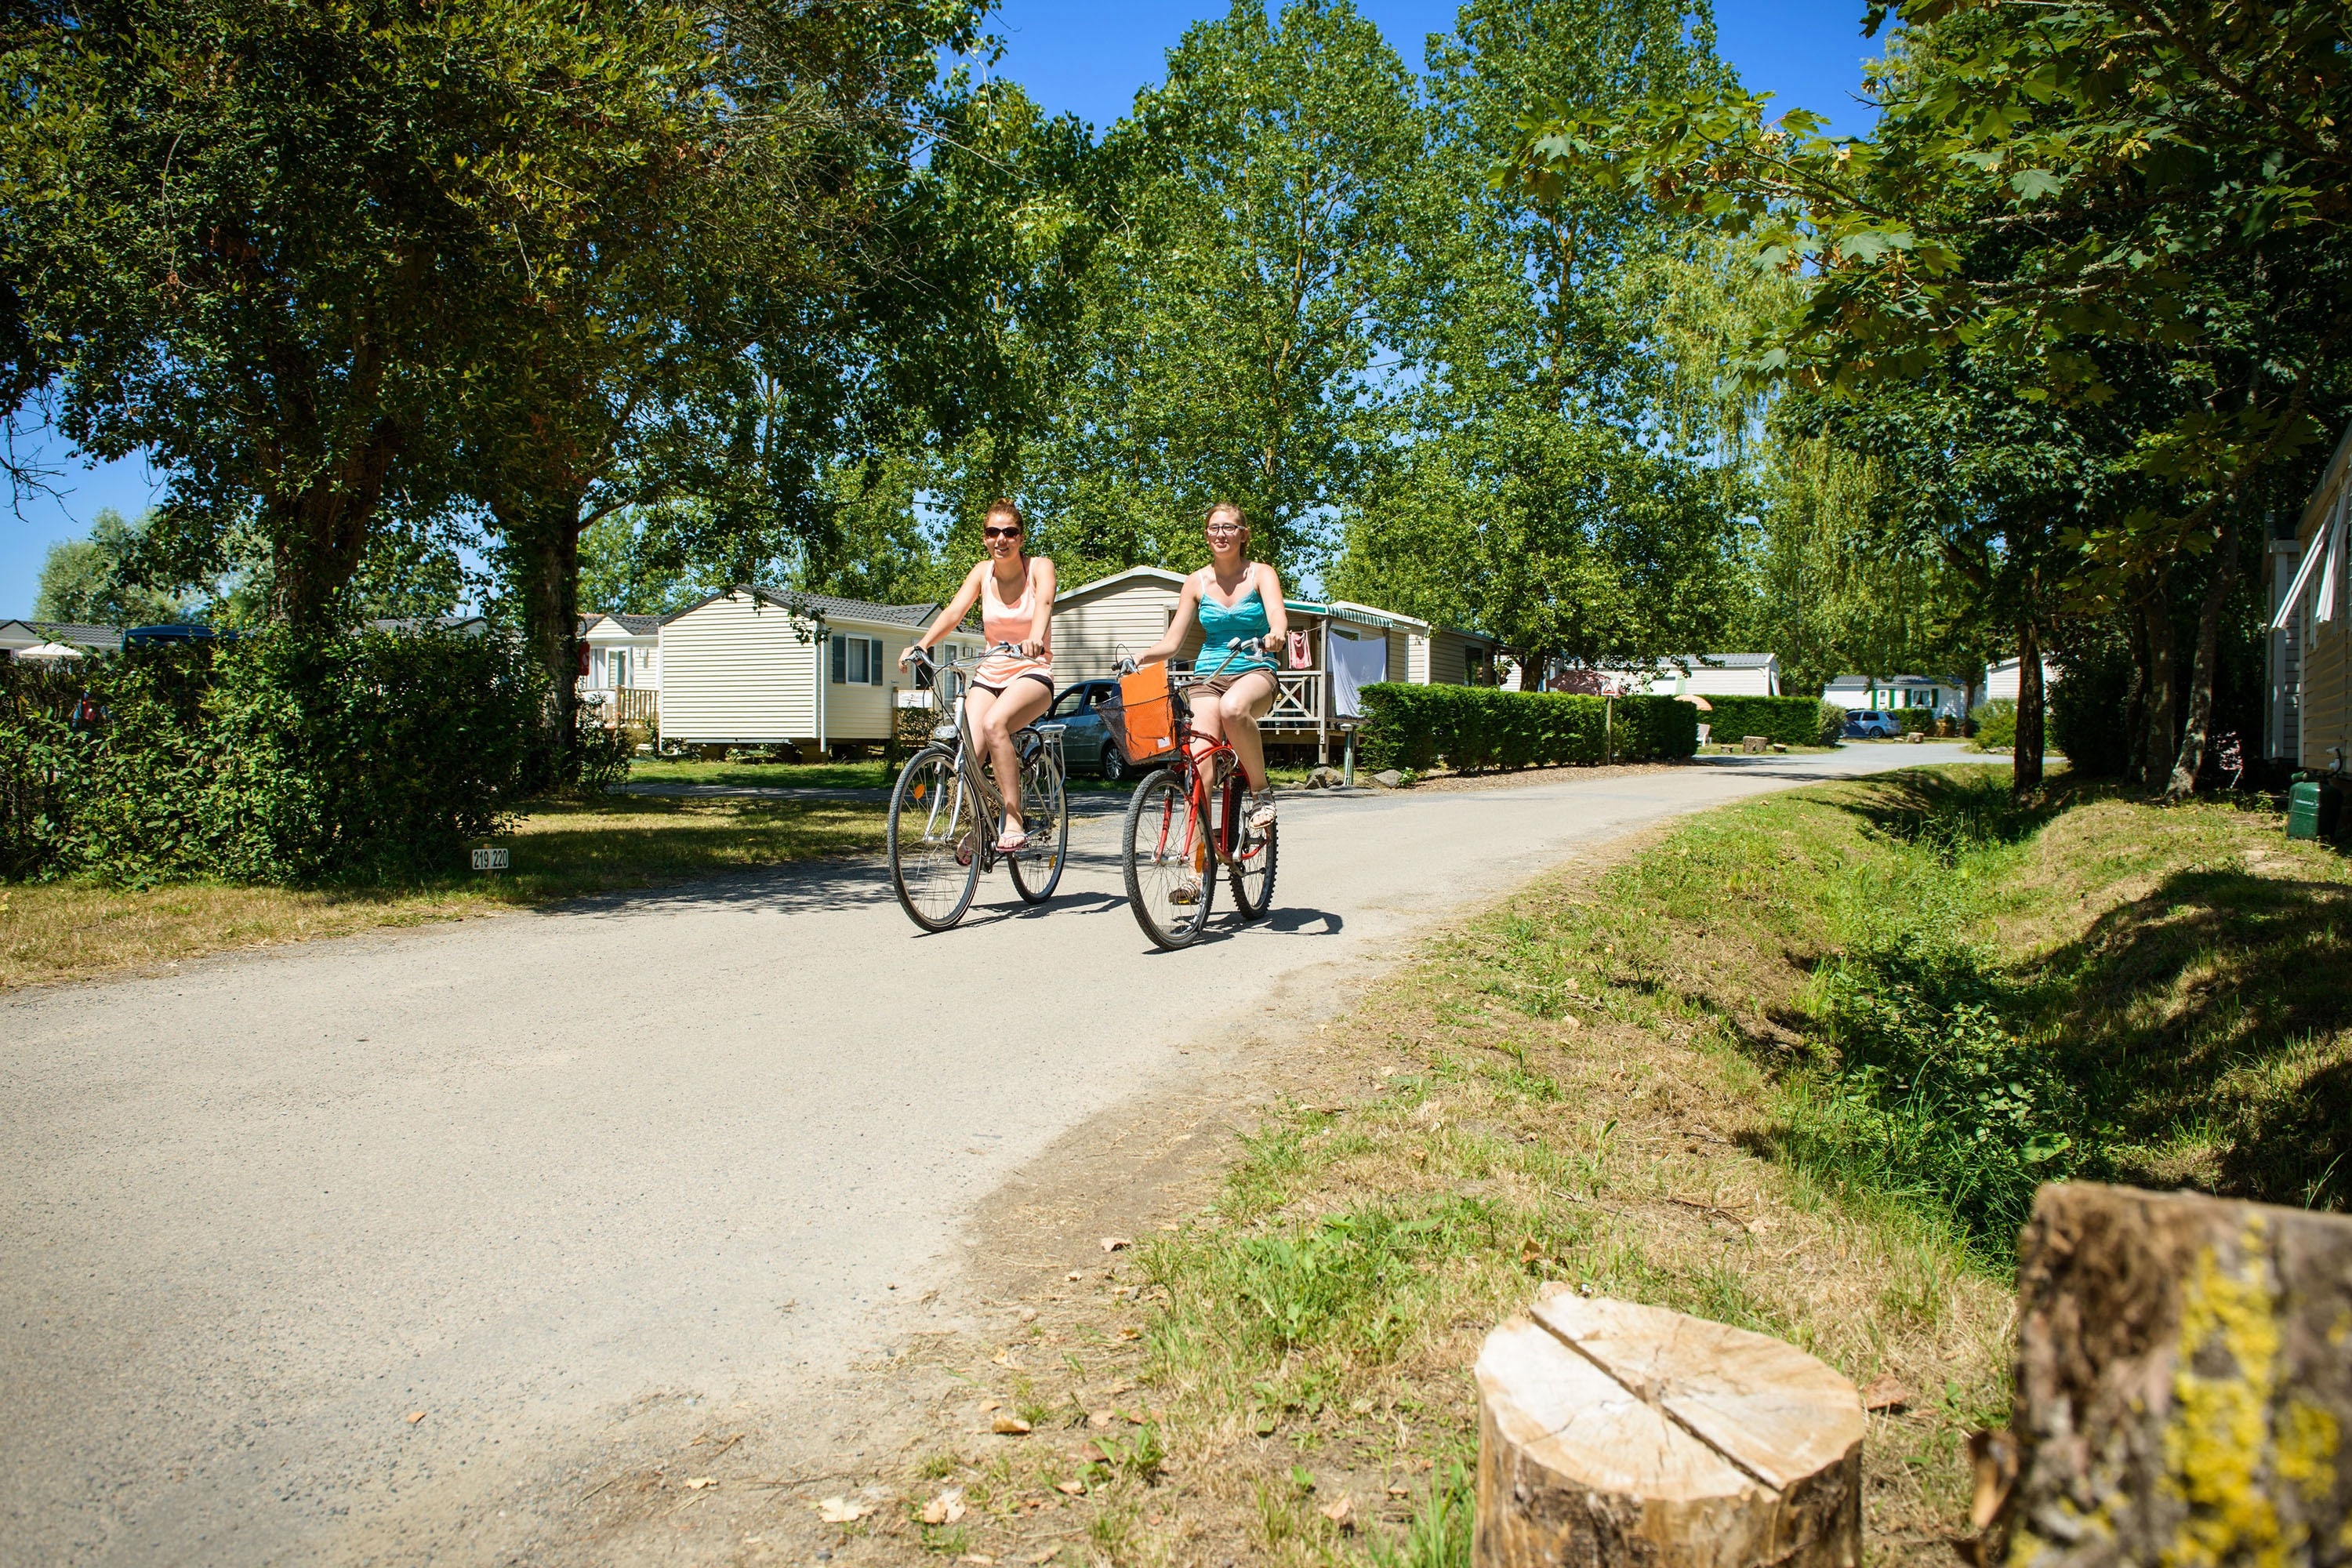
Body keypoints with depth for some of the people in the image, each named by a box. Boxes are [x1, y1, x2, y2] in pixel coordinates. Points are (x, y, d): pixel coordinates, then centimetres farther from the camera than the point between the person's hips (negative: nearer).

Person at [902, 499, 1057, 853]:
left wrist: (1035, 638, -48)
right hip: (990, 673, 4)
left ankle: (1014, 822, -29)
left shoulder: (1039, 567, -5)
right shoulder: (983, 572, 5)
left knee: (994, 723, -35)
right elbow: (954, 612, -9)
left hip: (1032, 672, -3)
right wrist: (921, 644, -28)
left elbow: (1044, 603, -26)